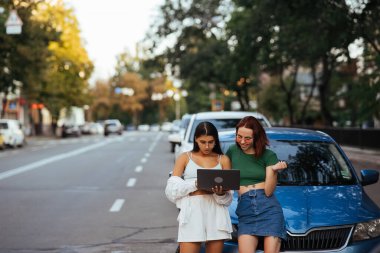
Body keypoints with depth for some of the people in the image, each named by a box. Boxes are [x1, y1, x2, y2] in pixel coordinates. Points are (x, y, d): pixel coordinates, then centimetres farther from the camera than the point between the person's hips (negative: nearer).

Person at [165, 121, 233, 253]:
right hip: (191, 212, -1)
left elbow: (228, 196, 9)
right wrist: (195, 184, -13)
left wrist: (221, 193, -14)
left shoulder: (223, 160, 14)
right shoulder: (185, 158, 12)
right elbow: (171, 188, 1)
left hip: (216, 212, 2)